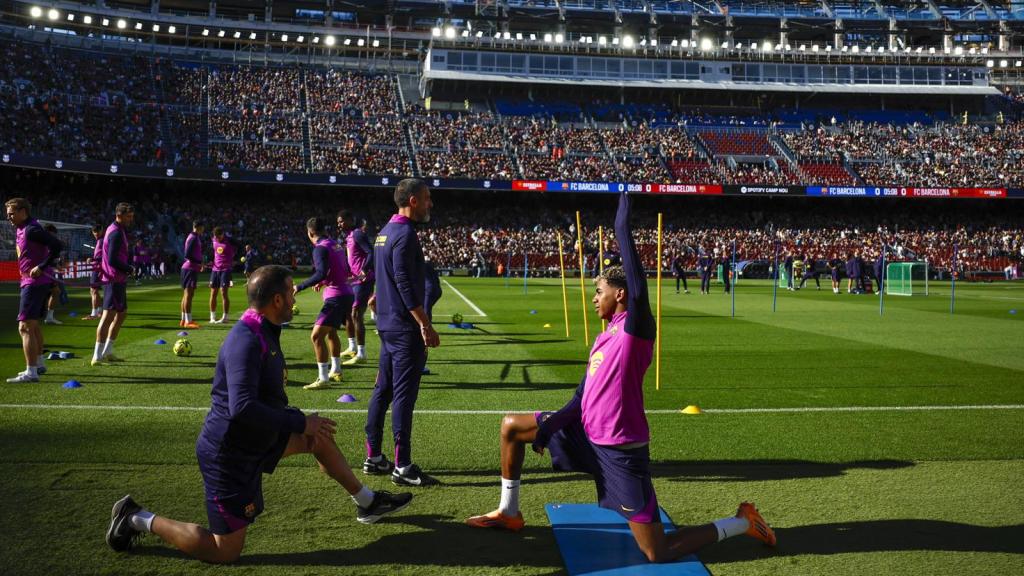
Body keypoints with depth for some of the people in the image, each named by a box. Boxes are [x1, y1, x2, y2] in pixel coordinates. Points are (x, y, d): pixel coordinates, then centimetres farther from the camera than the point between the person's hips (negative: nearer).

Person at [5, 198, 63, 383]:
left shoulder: (31, 230, -15)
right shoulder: (20, 230, 15)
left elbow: (57, 245, -25)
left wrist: (41, 267, -24)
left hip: (34, 283, -11)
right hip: (31, 282, 11)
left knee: (25, 326, -12)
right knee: (34, 324, 21)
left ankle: (31, 373, -12)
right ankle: (39, 364, 34)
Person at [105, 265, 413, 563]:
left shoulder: (263, 334, 6)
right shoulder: (247, 341, -26)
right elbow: (243, 409, -35)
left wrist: (305, 425, 11)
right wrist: (301, 423, -25)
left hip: (254, 438, 10)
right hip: (229, 454, -10)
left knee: (320, 435, 17)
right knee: (225, 551, -1)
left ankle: (368, 502, 31)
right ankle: (139, 520, 11)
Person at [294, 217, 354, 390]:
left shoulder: (321, 248, -14)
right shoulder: (336, 244, 12)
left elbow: (321, 273, -26)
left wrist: (300, 287, -20)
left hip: (336, 297, -9)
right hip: (347, 294, 10)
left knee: (316, 336, -9)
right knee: (331, 332, 26)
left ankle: (323, 379, -9)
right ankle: (336, 371, 38)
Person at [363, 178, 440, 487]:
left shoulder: (385, 232, 15)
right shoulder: (404, 234, -14)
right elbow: (405, 283, -21)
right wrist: (426, 325, -21)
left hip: (387, 323, 10)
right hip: (405, 327, -10)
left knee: (382, 390, 14)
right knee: (403, 394, -5)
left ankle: (373, 458, 22)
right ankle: (402, 466, 0)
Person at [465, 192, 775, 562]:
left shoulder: (636, 324, -12)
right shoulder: (604, 339, 12)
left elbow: (630, 260, -20)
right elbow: (583, 398, 14)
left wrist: (623, 208, -13)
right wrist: (549, 425, 1)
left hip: (620, 449, -8)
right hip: (588, 435, 8)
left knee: (658, 554, -4)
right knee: (511, 426, 13)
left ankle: (741, 522, 16)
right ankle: (509, 513, 26)